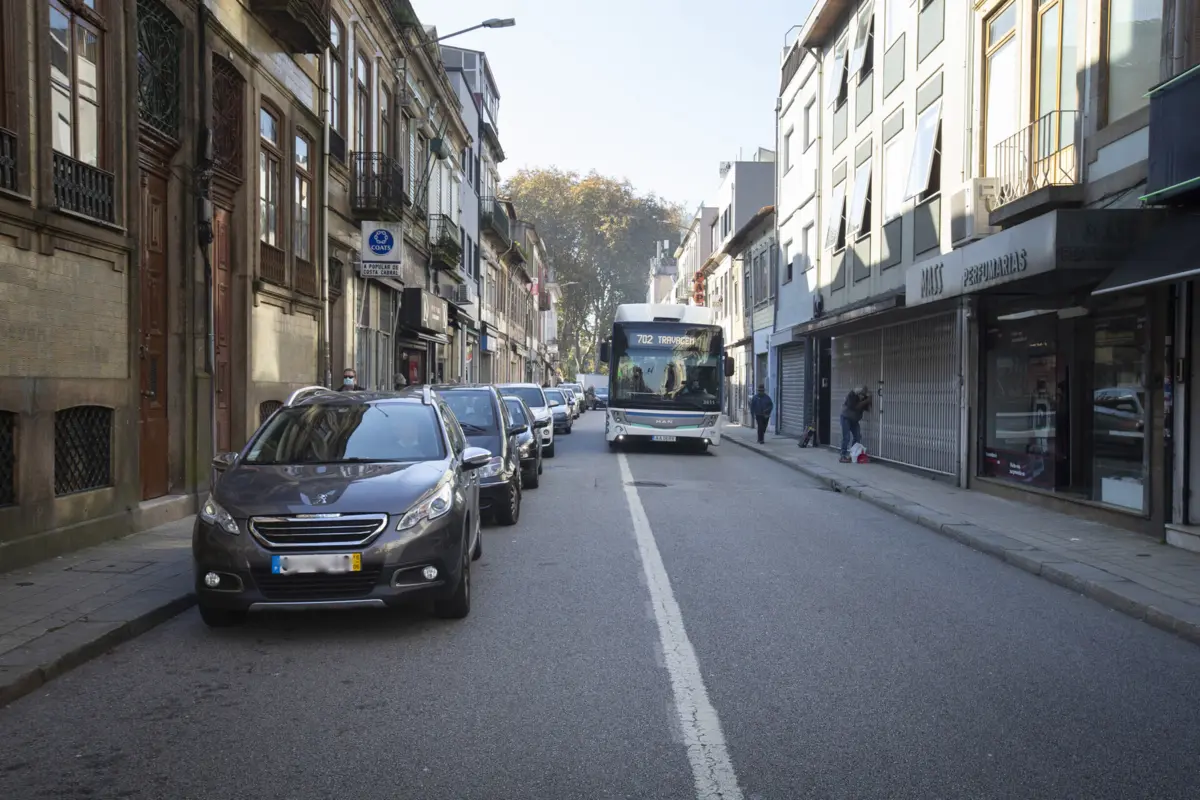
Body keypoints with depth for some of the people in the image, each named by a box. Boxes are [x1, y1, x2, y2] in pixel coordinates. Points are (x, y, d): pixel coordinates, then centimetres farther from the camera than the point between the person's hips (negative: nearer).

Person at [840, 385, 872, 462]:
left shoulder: (864, 397, -7)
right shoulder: (851, 395, -22)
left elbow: (867, 409, -9)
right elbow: (855, 407, -29)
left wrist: (868, 402, -25)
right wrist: (865, 401, -29)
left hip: (854, 420, 6)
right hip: (846, 418, -6)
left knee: (857, 437, 0)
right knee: (846, 437, -12)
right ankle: (843, 456, -12)